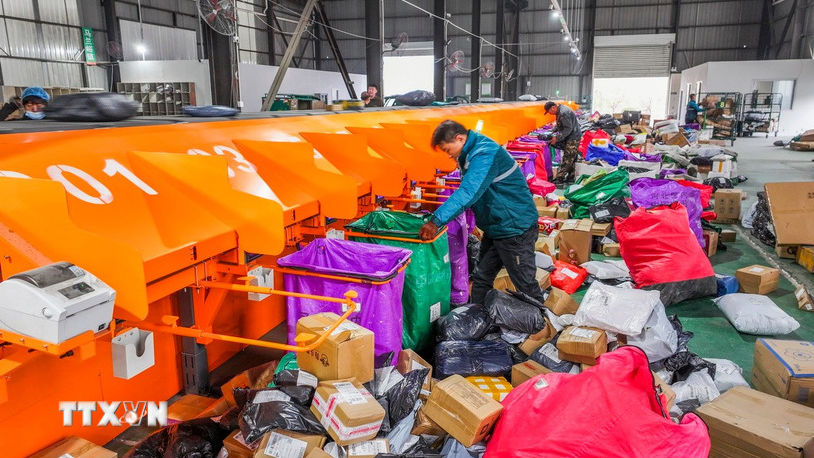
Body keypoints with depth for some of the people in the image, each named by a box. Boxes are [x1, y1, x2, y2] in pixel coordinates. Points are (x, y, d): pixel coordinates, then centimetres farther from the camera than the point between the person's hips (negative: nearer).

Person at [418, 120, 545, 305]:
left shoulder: (485, 154, -25)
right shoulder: (472, 152, 6)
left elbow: (468, 192, -36)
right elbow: (468, 189, 13)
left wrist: (436, 221, -40)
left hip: (515, 228, -10)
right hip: (495, 227, 10)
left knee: (525, 285, 2)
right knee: (481, 279, 17)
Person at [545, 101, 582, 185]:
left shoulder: (563, 113, -24)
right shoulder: (560, 111, 8)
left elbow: (568, 129, -25)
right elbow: (560, 126, 20)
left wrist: (557, 138, -23)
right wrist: (553, 131, 7)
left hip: (573, 138, -11)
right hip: (570, 137, 11)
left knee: (567, 159, -9)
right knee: (571, 159, 15)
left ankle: (559, 178, -9)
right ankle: (570, 177, 23)